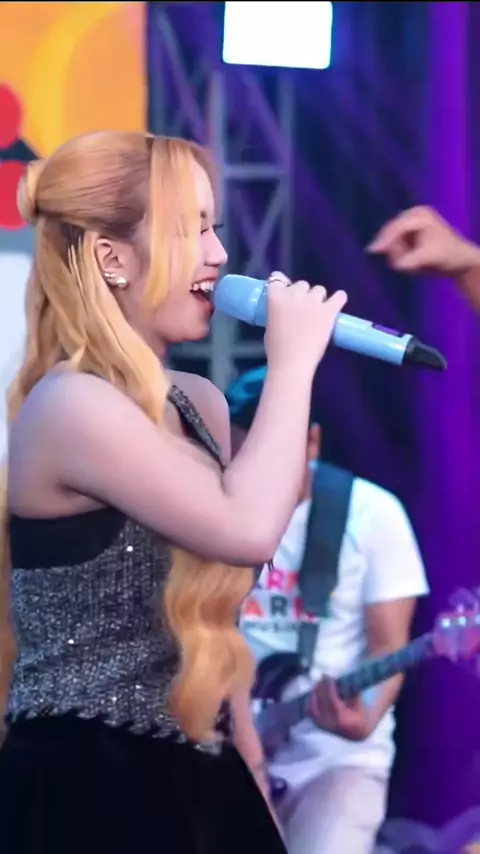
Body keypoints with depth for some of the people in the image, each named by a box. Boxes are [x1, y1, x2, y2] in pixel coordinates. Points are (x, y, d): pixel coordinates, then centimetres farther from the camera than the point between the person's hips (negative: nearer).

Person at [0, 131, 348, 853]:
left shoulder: (199, 403, 10)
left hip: (191, 775, 8)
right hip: (88, 787, -8)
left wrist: (248, 763, 17)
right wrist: (293, 361, -15)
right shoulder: (68, 406, -17)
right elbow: (246, 529, -26)